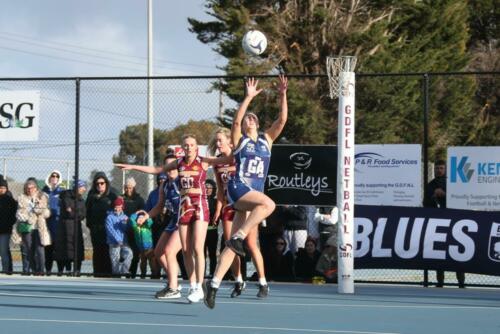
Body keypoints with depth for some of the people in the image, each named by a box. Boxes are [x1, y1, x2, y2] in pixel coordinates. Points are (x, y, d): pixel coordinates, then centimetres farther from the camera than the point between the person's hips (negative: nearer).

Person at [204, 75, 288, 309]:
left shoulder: (267, 140, 17)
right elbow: (236, 120, -12)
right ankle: (238, 237, -29)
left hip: (254, 194, 5)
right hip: (238, 188, -5)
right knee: (269, 204, -34)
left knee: (234, 244, -1)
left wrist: (283, 95, -3)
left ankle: (214, 284, -1)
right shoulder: (239, 140, 7)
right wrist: (248, 98, -15)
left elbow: (282, 119, 8)